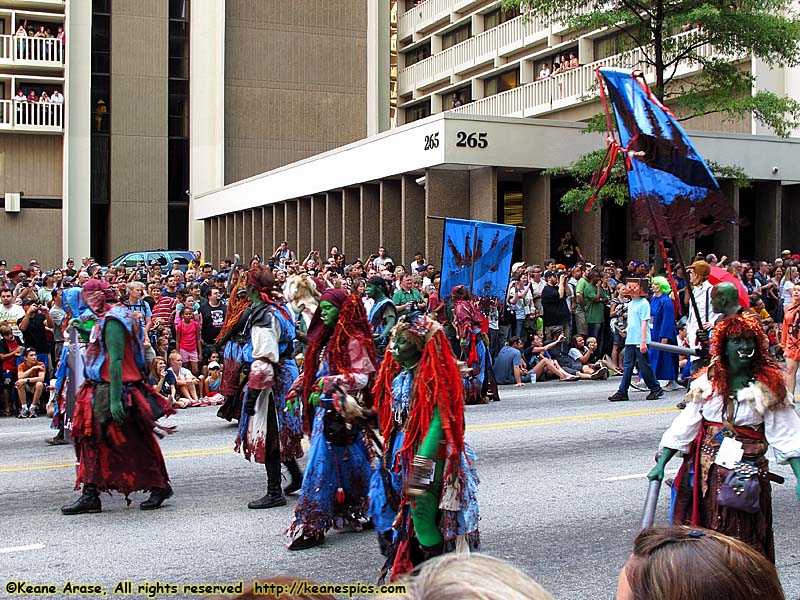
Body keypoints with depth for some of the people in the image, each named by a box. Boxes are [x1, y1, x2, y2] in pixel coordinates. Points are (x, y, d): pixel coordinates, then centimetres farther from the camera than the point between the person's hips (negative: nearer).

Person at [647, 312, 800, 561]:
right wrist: (661, 464, -3)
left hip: (748, 472, -2)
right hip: (705, 471, 2)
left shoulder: (770, 386, -2)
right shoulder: (708, 382, 3)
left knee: (743, 540, 2)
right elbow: (683, 427, 2)